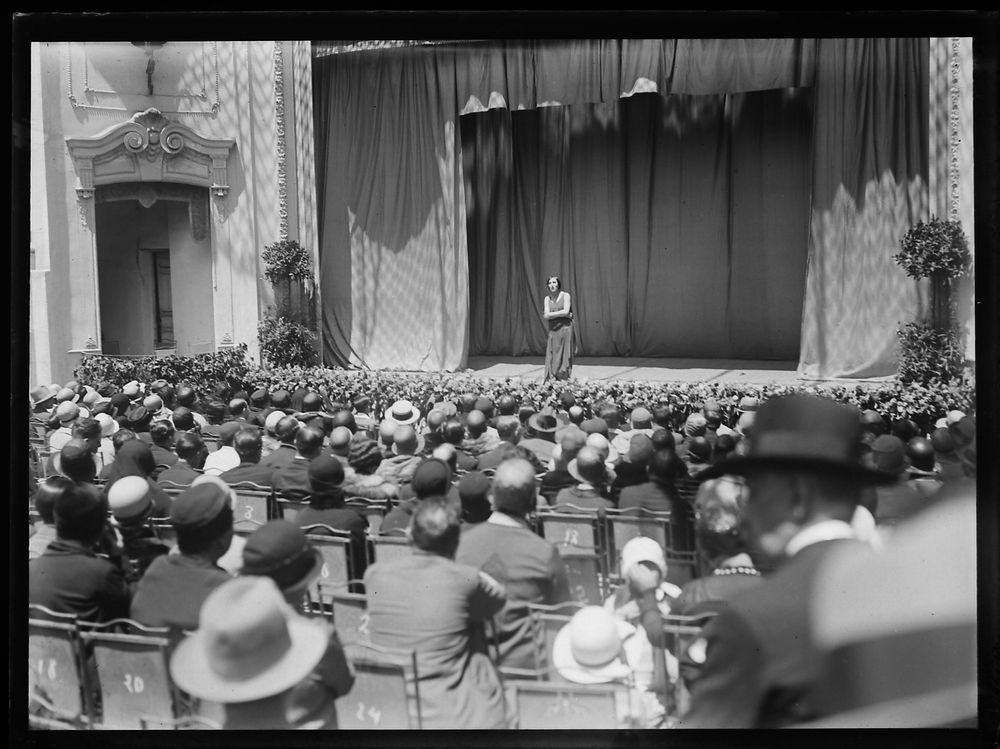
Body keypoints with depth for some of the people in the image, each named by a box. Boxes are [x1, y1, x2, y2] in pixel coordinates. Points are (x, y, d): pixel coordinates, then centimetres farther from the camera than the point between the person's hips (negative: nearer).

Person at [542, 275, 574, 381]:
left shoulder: (565, 295, -1)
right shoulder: (547, 298, 10)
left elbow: (566, 311, -14)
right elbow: (546, 315, -1)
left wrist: (550, 314, -6)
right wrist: (564, 315, -8)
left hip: (565, 328, -4)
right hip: (553, 330, 4)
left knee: (564, 355, -4)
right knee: (552, 356, -3)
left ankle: (564, 380, -3)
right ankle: (552, 379, -4)